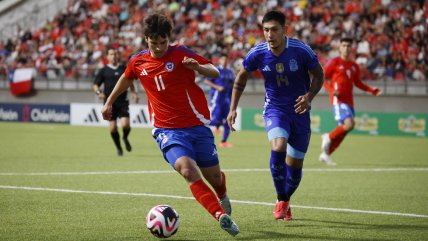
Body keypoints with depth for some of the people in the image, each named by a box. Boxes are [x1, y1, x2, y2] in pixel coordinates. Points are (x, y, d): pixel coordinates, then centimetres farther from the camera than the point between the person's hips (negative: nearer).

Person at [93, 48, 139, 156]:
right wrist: (98, 92, -15)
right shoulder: (103, 71, 4)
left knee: (125, 124, -15)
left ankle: (125, 138, 19)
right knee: (112, 127, -3)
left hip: (123, 102, 1)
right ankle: (119, 148, 17)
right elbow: (95, 85, 5)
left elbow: (130, 83, 21)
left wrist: (134, 92, 5)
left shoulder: (123, 69, 10)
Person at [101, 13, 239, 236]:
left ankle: (222, 197, 48)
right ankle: (221, 216, -34)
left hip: (197, 126, 0)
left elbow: (215, 73, -5)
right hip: (167, 131, 0)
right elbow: (125, 78, 26)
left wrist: (197, 67, -26)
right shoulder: (138, 62, 3)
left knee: (214, 176, 9)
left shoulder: (180, 54, -6)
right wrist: (109, 102, 35)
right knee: (188, 170, -28)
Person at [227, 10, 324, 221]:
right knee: (278, 148, -28)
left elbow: (318, 74, -2)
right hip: (274, 109, 0)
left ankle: (285, 201, 34)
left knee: (295, 164, 6)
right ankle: (280, 200, -10)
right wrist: (233, 109, 1)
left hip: (299, 111, 1)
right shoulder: (258, 53, -13)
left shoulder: (301, 50, -18)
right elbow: (241, 77, 5)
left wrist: (309, 96, -19)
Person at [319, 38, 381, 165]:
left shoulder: (354, 66, 16)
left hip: (349, 101, 7)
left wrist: (372, 90, 13)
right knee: (349, 124, -25)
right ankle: (328, 137, -1)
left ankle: (325, 154, 19)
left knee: (343, 130, 6)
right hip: (338, 99, -7)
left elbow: (357, 83, 26)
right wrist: (331, 90, -18)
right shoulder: (334, 63, -2)